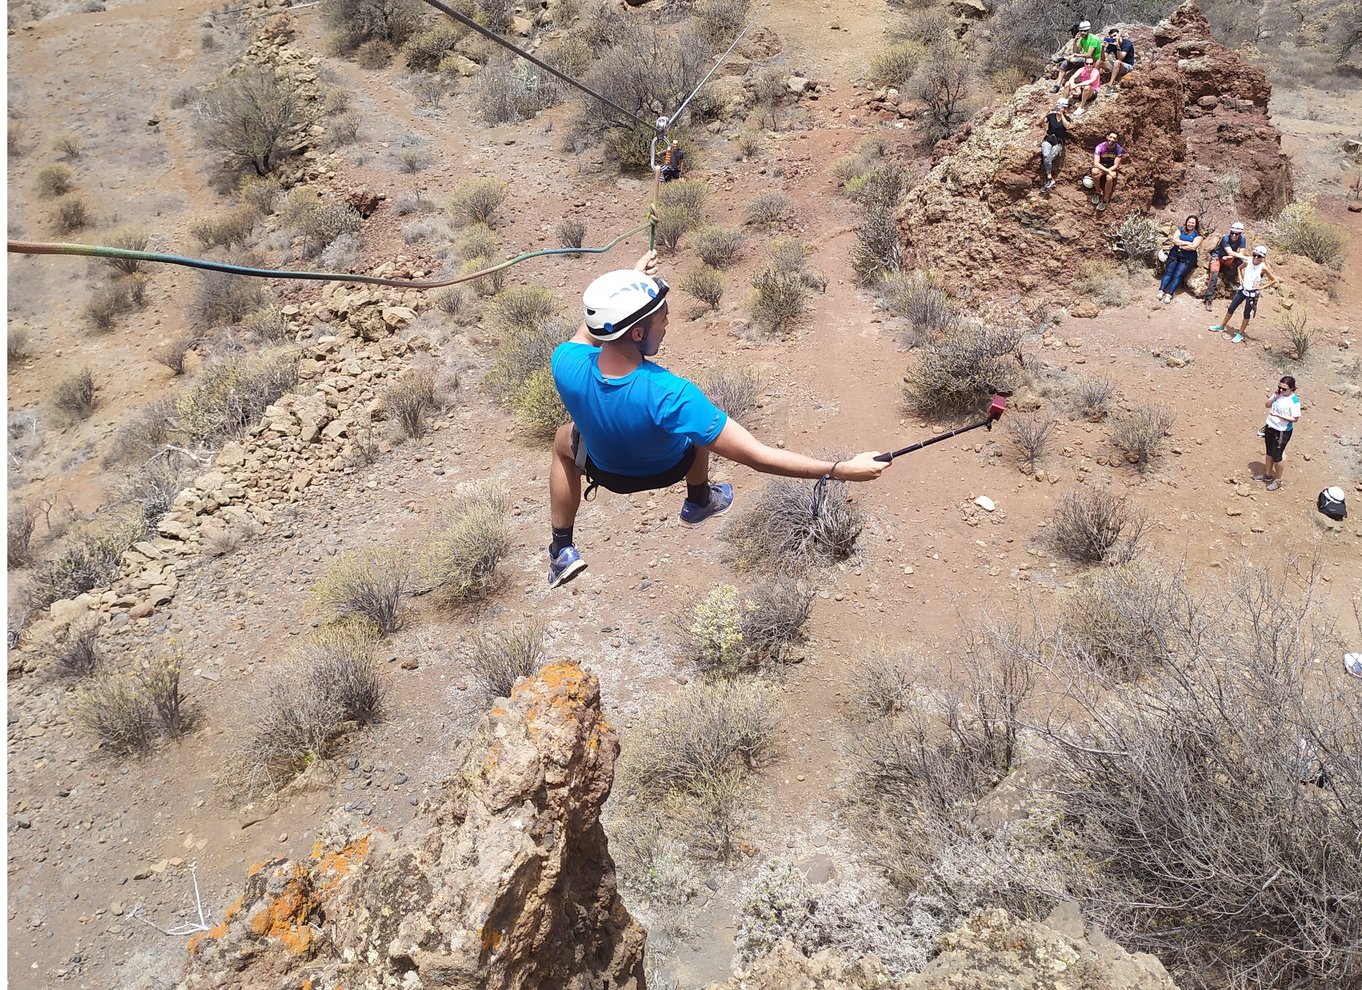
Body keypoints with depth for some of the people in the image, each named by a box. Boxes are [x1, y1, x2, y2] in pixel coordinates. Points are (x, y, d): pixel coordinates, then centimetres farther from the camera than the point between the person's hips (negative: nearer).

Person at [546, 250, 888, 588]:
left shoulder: (567, 365, -34)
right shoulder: (669, 395, -46)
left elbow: (590, 331, -5)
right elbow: (757, 457, -43)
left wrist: (633, 281, 1)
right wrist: (842, 469, -38)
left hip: (604, 471, 2)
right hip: (667, 469, -2)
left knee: (564, 440, 35)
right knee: (702, 419, 27)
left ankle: (561, 551, 33)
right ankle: (699, 501, 50)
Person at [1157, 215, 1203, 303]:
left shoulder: (1197, 235, 4)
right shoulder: (1181, 230, 12)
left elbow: (1193, 247, -11)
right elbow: (1174, 240, -3)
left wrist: (1180, 245, -6)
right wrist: (1187, 243, -9)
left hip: (1188, 257, -3)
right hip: (1175, 254, 3)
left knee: (1178, 275, -19)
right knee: (1169, 272, -15)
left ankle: (1169, 294, -26)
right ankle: (1161, 291, -20)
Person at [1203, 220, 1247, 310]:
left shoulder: (1242, 239, -14)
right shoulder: (1225, 238, -26)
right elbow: (1230, 252, -34)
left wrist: (1229, 257, -27)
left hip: (1227, 259, 4)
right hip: (1217, 256, -4)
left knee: (1241, 261, -26)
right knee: (1214, 275, -25)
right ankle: (1209, 299, -22)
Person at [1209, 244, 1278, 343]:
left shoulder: (1263, 268, -19)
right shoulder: (1248, 262, -8)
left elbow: (1274, 280, -11)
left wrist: (1261, 287, -14)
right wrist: (1241, 279, 4)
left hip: (1253, 293, -4)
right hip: (1243, 289, 4)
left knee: (1247, 314, 5)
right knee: (1231, 308, 11)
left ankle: (1240, 334, 16)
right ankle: (1221, 326, 29)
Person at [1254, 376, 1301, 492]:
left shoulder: (1294, 401, -24)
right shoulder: (1278, 393, -5)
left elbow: (1295, 418, -21)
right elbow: (1267, 405, 3)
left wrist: (1278, 415, -28)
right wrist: (1274, 397, -15)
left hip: (1282, 432, -7)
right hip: (1270, 427, 7)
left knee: (1276, 457, 6)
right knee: (1269, 453, 23)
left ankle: (1278, 480, 25)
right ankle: (1267, 475, 41)